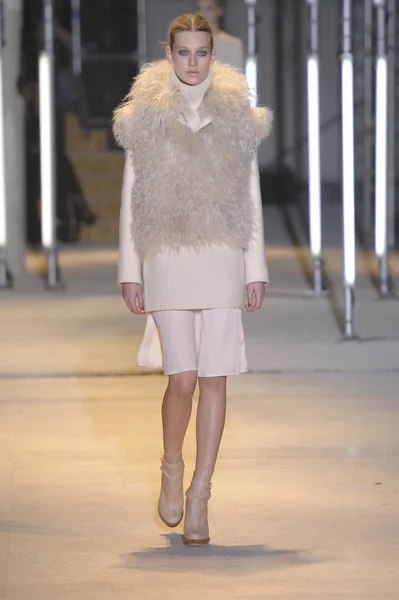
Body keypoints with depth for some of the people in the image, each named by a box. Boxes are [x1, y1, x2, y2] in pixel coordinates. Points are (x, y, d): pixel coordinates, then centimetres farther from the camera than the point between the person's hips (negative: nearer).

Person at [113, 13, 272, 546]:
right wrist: (130, 272, 1)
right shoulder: (145, 116, 5)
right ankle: (172, 468, 21)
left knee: (214, 378, -2)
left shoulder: (236, 116, 7)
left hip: (221, 261, 1)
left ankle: (200, 494, 7)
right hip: (166, 258, -1)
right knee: (182, 378, -7)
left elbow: (251, 197, 8)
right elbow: (131, 199, 6)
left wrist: (256, 268, 3)